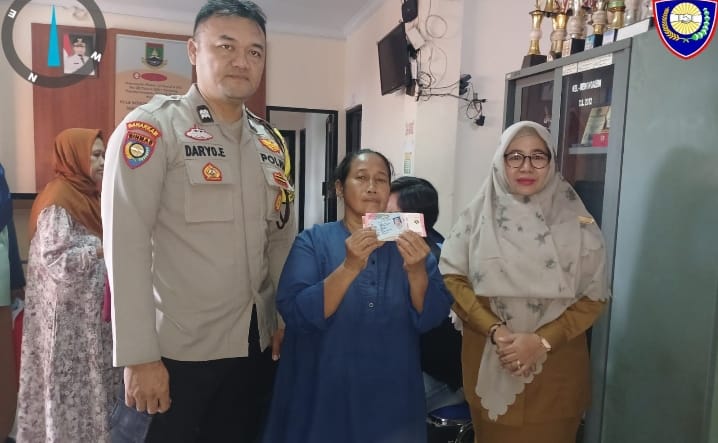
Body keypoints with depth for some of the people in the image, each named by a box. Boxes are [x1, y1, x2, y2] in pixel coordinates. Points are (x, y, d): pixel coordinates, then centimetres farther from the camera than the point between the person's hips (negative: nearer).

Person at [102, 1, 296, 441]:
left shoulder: (271, 141, 7)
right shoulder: (151, 127, -10)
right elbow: (126, 243, -14)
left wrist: (286, 317, 9)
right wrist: (139, 355, -16)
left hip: (255, 343, 6)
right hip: (178, 349, -5)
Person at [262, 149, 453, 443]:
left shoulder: (407, 243, 2)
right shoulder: (314, 240, -5)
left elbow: (431, 318, -5)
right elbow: (296, 314, -16)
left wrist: (416, 271, -23)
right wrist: (350, 267, -28)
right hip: (325, 394, -1)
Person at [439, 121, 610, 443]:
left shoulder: (575, 221, -4)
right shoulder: (477, 216, -3)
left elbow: (595, 295, -4)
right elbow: (452, 278, -5)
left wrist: (543, 340, -15)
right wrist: (494, 330, -16)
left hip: (555, 365, 0)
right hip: (488, 362, 1)